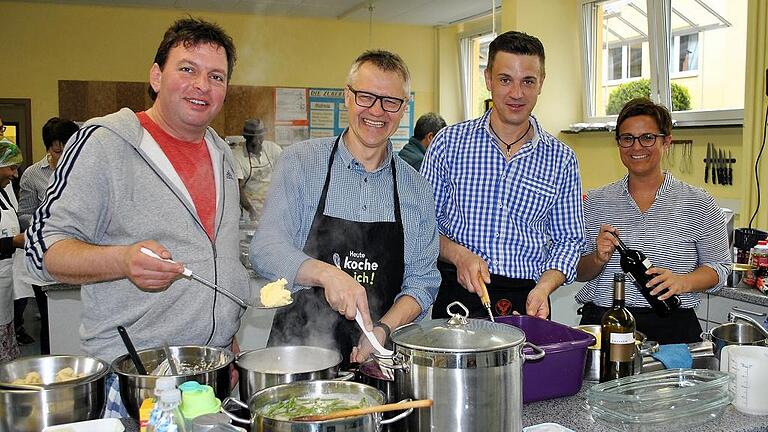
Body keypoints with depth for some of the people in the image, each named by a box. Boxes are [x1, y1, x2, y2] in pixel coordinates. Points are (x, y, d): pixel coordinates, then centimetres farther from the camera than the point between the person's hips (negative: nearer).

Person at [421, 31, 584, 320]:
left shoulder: (561, 159, 6)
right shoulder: (449, 142, 2)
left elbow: (568, 239, 10)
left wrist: (543, 288, -7)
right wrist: (459, 254, -13)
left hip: (526, 302, 2)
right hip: (457, 294, -1)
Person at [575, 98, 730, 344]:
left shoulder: (698, 204, 3)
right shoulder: (596, 202, 8)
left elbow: (719, 267, 7)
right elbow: (579, 272, 12)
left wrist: (682, 282, -12)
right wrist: (599, 259, -9)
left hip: (672, 329, -1)